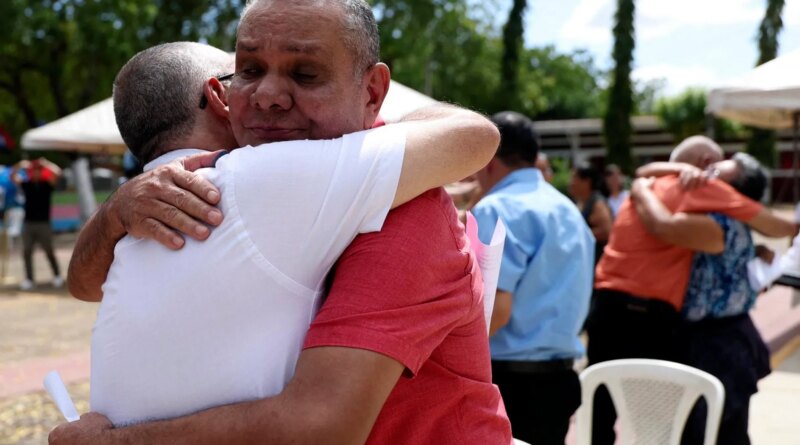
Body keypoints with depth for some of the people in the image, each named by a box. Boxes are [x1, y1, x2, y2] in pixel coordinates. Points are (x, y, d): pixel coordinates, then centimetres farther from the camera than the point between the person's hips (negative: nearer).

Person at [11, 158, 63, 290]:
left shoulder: (47, 184, 0)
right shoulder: (26, 184, 7)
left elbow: (57, 172, -13)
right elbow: (13, 176, 1)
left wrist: (45, 163, -15)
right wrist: (20, 166, -13)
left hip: (44, 223, -3)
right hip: (28, 223, 3)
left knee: (49, 252, 3)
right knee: (27, 252, 1)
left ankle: (57, 276, 17)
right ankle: (29, 279, 7)